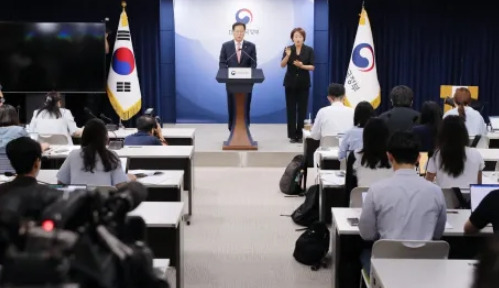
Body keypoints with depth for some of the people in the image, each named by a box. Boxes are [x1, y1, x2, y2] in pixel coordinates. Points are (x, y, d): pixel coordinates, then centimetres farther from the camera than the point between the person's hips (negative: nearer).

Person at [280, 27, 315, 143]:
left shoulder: (309, 50, -1)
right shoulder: (288, 49, 0)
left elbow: (312, 67, -4)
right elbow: (282, 65, -7)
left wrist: (302, 66, -21)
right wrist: (287, 56, -24)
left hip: (304, 83, 0)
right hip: (290, 82, 0)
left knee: (302, 108, 0)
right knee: (291, 108, 0)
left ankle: (300, 134, 7)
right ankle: (292, 135, 5)